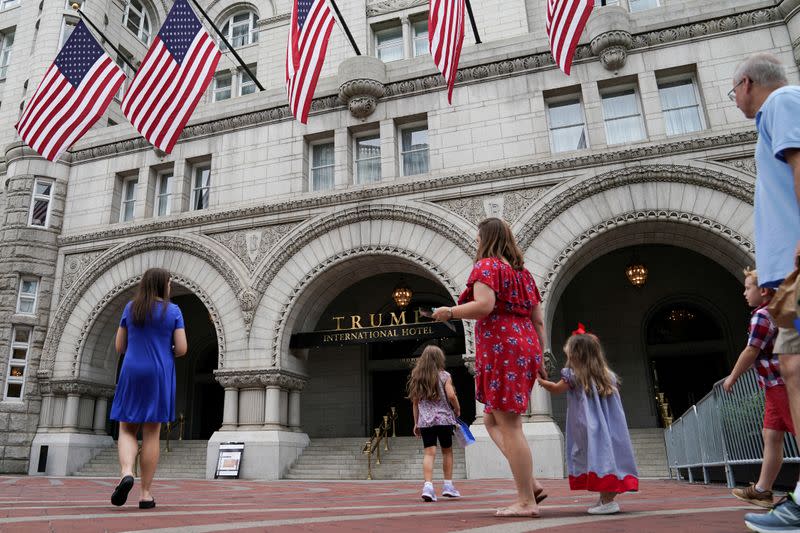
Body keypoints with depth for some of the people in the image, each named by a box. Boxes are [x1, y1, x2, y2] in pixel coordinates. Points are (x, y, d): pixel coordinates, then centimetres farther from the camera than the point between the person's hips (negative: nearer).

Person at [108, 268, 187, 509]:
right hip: (159, 377, -1)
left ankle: (126, 474, -16)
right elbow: (181, 349, -5)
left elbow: (120, 347, 8)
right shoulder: (173, 311, -1)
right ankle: (145, 493, 3)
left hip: (132, 375, 1)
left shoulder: (130, 308, 6)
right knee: (151, 435, 3)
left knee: (127, 431, 10)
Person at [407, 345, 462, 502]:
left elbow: (415, 402, 8)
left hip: (425, 420, 2)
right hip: (444, 418, -2)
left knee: (429, 452, -2)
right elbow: (451, 395, -13)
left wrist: (416, 423, 12)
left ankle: (428, 485, -17)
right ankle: (448, 485, 17)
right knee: (447, 451, 13)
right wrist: (458, 410, 5)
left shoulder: (416, 377, 8)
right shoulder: (444, 375, -2)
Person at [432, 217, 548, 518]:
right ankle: (531, 484, 10)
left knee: (508, 425, -4)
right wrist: (541, 355, 20)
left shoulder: (487, 265, -3)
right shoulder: (522, 271, 21)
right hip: (525, 348, 9)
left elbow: (484, 305, -21)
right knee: (493, 419, 16)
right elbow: (538, 320, 17)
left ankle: (526, 501, 1)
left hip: (500, 349, -9)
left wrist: (449, 312, -7)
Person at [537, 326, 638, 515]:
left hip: (591, 429, -6)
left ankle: (607, 500, -7)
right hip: (609, 429, 6)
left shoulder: (574, 375, -5)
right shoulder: (608, 376, 9)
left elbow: (557, 389, 13)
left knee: (600, 459, -6)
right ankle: (608, 498, 13)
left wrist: (540, 380, 28)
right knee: (608, 456, 8)